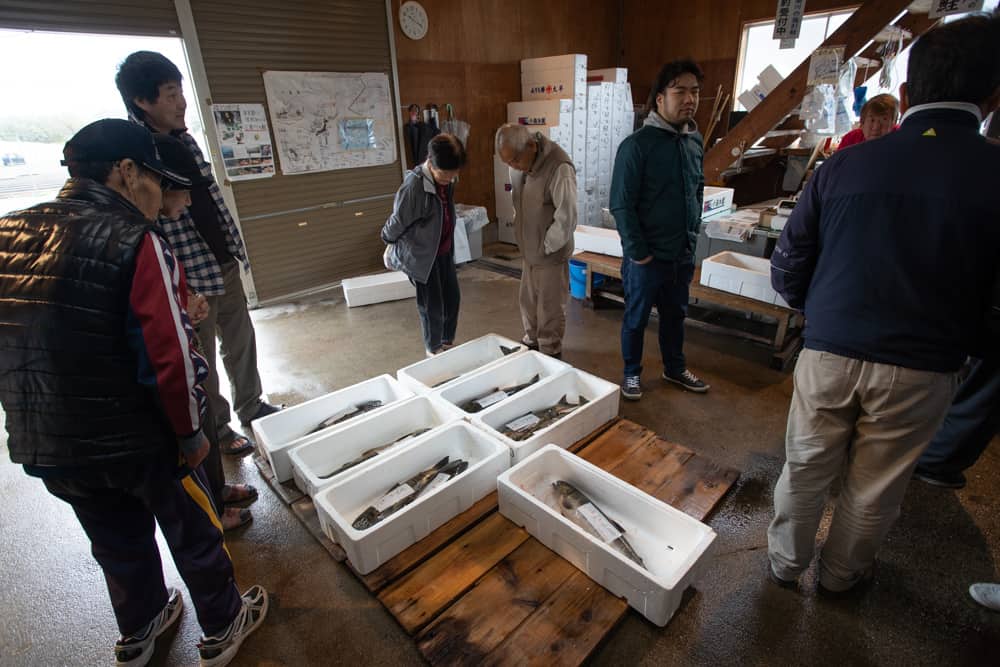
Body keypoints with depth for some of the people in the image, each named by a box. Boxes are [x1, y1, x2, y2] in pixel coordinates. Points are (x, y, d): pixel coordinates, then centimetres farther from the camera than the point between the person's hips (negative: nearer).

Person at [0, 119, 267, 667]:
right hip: (138, 441, -6)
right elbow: (170, 358, -24)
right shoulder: (136, 241, -20)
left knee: (117, 543, 26)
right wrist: (190, 431, -9)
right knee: (194, 533, 17)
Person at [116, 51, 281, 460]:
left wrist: (235, 246, 13)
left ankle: (251, 406, 39)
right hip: (187, 278, -7)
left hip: (225, 265, 7)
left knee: (241, 340, 19)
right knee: (201, 360, 10)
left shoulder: (184, 139, 6)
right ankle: (216, 429, 30)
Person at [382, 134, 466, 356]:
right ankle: (433, 349, 26)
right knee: (432, 305, 4)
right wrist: (390, 244, 1)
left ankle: (447, 342, 36)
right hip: (421, 254, -7)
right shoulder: (413, 186, -25)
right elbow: (397, 221, -14)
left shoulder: (447, 180, -2)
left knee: (452, 297, 14)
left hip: (444, 251, 7)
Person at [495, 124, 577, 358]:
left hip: (550, 254, -7)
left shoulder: (559, 167, -25)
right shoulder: (518, 165, 0)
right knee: (527, 302, 20)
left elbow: (566, 218, -26)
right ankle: (531, 342, 40)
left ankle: (550, 354, 26)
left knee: (550, 309, 7)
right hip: (528, 251, 7)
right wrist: (524, 242, 11)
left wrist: (547, 247, -14)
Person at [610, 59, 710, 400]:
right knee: (636, 317, 9)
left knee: (676, 314, 19)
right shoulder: (637, 144, -14)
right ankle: (632, 373, 27)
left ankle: (675, 368, 38)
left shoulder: (694, 140, 6)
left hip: (683, 253, 6)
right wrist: (637, 252, -17)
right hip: (647, 255, -6)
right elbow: (621, 204, -16)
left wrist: (693, 231, 12)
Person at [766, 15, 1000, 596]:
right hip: (921, 369, 0)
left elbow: (787, 271, -1)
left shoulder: (845, 166, -4)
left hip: (830, 353, 1)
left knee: (806, 468, 17)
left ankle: (786, 563, 37)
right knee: (875, 485, 18)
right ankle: (842, 575, 40)